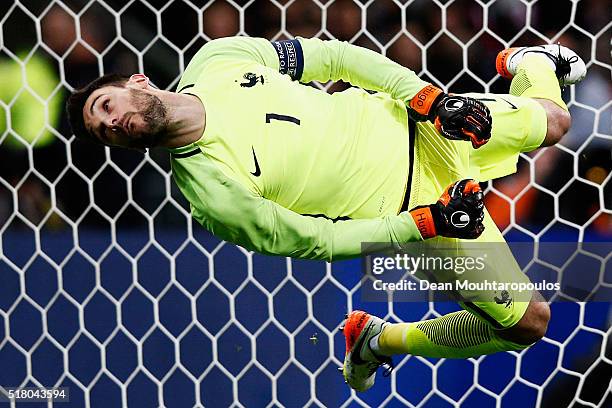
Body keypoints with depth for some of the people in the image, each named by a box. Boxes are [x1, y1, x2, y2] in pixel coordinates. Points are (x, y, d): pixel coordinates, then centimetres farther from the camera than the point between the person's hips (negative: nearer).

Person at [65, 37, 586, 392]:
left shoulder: (218, 59, -12)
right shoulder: (208, 189, -23)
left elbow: (333, 57, -3)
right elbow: (313, 240, -20)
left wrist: (428, 98, -14)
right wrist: (427, 222, -26)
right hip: (405, 208, -4)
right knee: (526, 323, -7)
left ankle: (526, 61, 48)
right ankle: (379, 340, 11)